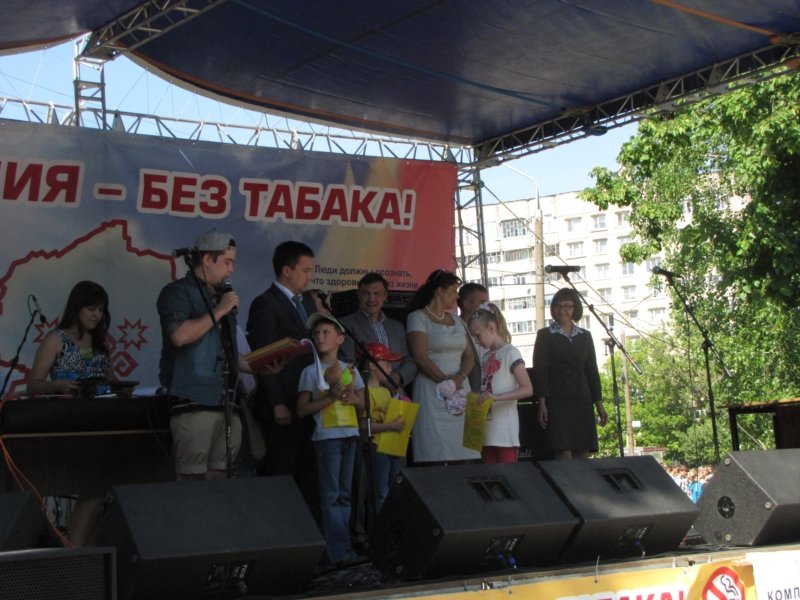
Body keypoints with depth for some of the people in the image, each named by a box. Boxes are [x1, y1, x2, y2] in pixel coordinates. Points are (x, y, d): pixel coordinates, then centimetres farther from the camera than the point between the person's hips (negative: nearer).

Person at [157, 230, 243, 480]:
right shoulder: (178, 292, -2)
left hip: (224, 404, 7)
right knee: (192, 480, -7)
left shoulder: (221, 296, 20)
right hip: (193, 404, -7)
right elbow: (180, 335, -22)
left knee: (219, 479, 7)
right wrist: (219, 312, -12)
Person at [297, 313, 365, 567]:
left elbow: (363, 403, 14)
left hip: (350, 434, 4)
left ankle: (342, 547, 12)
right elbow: (302, 409, -4)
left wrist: (352, 398, -8)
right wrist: (331, 397, -13)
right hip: (326, 436, -4)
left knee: (344, 495, 8)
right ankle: (339, 550, -5)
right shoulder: (311, 371, 1)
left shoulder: (350, 370, 12)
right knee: (331, 494, -5)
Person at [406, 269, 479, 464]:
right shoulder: (418, 318, -1)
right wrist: (446, 381, -13)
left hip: (460, 389, 6)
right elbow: (420, 357, -11)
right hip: (432, 392, -6)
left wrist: (459, 378, -7)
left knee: (464, 454, -1)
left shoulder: (457, 320, 18)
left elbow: (469, 356, 13)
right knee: (436, 453, -10)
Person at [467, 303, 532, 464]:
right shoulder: (485, 356, 16)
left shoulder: (510, 353, -7)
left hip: (505, 431, -7)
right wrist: (475, 400, 0)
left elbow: (527, 389, -14)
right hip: (486, 429, 7)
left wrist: (496, 397, -24)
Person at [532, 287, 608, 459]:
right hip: (557, 402, -4)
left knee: (583, 455, 0)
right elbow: (539, 371, -2)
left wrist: (599, 404, 9)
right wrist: (542, 404, -11)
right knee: (564, 453, -12)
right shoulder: (545, 335, 4)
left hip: (582, 402, 4)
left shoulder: (585, 336, 14)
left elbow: (592, 371, 14)